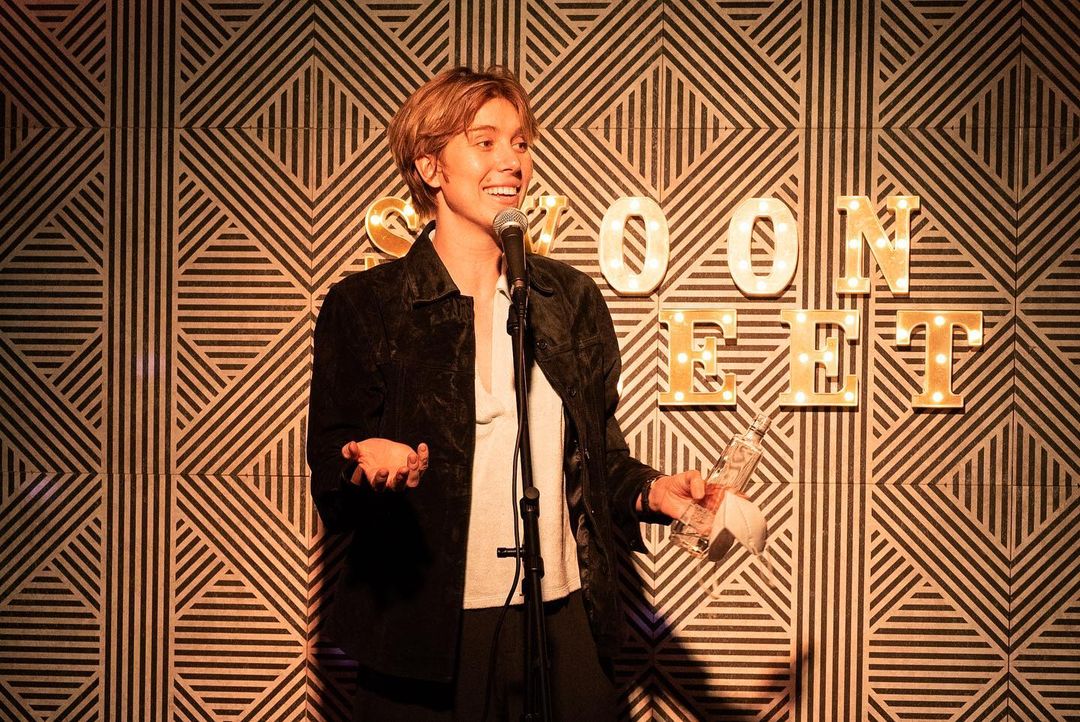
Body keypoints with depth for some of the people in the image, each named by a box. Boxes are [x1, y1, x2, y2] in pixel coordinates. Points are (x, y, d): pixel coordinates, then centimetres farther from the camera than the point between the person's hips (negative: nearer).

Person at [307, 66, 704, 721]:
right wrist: (370, 468, -24)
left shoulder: (572, 298, 8)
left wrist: (652, 491, -5)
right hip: (426, 636, -3)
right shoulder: (362, 305, -3)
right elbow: (330, 483, -3)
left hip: (566, 623, 3)